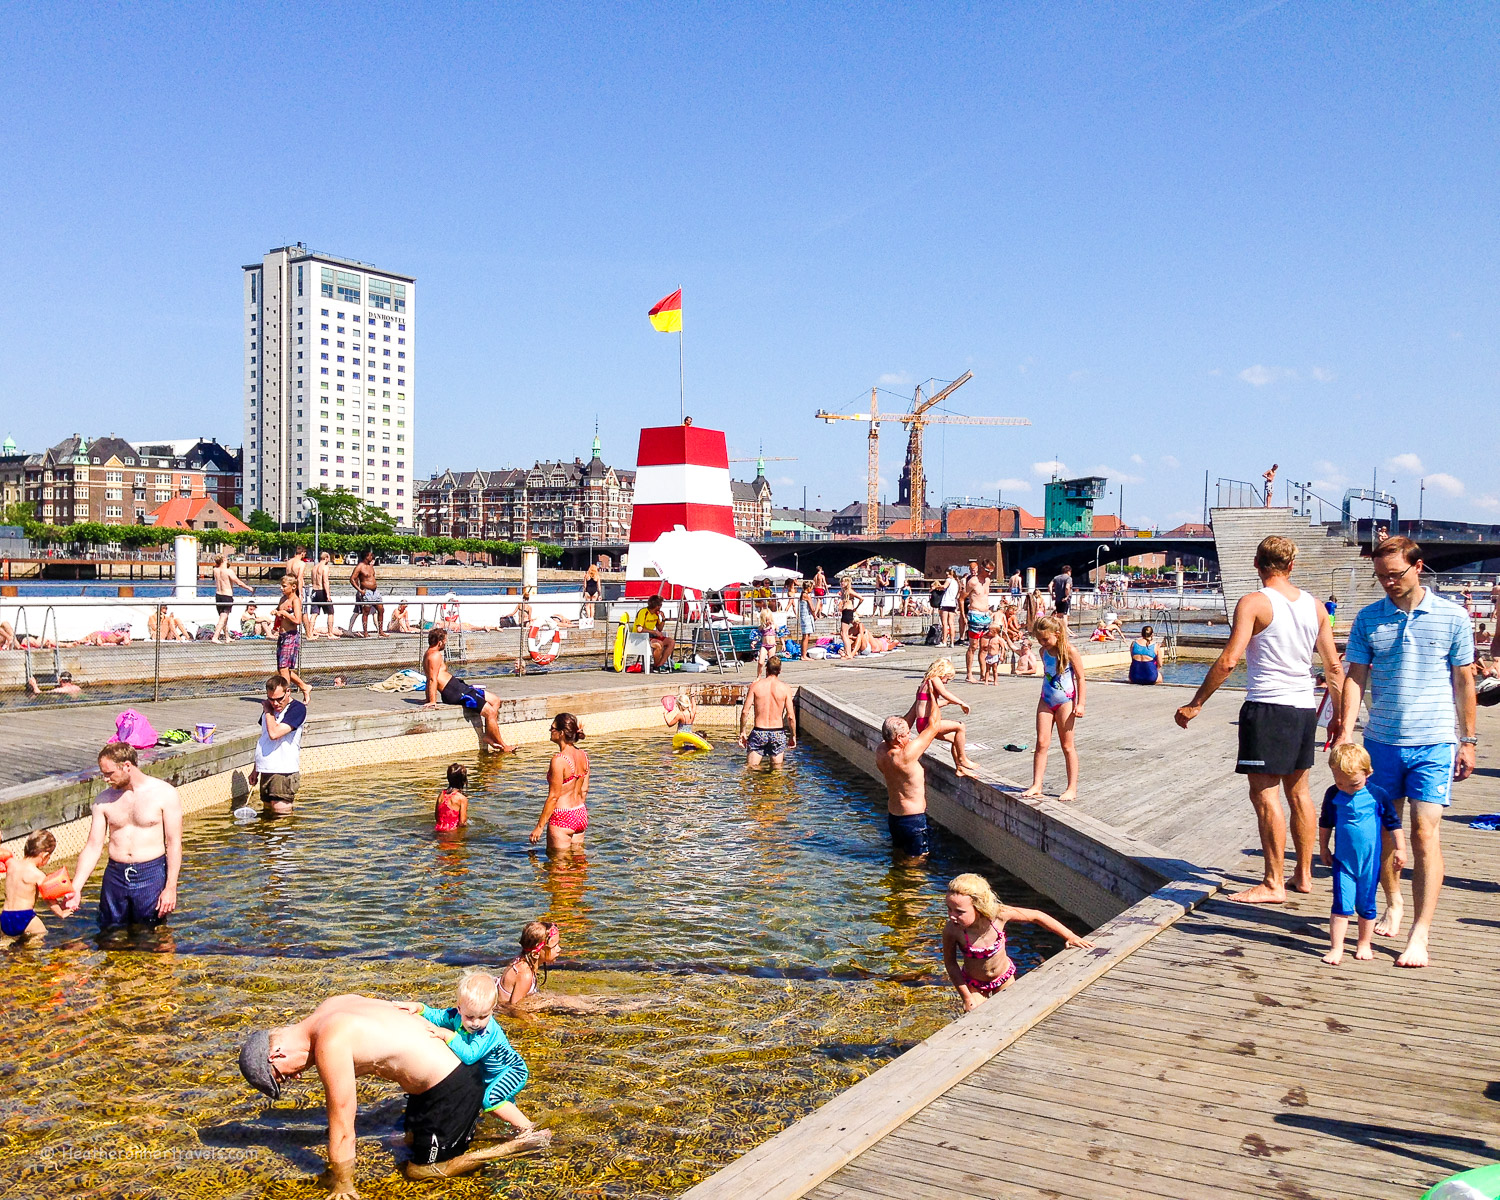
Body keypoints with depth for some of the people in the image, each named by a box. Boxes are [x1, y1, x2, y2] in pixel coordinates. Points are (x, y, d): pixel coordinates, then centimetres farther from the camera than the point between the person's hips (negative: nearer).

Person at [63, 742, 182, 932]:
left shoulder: (164, 793, -6)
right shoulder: (103, 800, 5)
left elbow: (174, 843, -6)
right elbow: (93, 846, 6)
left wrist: (170, 887, -11)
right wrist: (75, 888, -4)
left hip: (151, 875, -3)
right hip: (115, 876, 3)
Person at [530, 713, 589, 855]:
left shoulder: (559, 760, -20)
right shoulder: (583, 756, 2)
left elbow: (553, 796, -18)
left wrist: (539, 826, -11)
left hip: (562, 819, -8)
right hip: (580, 815, 8)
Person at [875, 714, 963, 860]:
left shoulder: (880, 750, -7)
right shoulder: (905, 756, -30)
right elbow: (933, 727, -22)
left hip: (893, 815, 8)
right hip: (913, 819, -8)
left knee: (899, 857, 24)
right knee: (917, 860, 7)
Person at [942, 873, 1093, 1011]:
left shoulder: (998, 914, -32)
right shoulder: (951, 930, -34)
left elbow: (1036, 916, -15)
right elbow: (950, 963, -15)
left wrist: (1070, 936, -9)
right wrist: (966, 997, -12)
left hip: (1004, 979, 2)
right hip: (974, 985, -1)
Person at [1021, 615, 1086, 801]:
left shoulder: (1070, 651, -13)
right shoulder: (1044, 651, 5)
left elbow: (1080, 678, -10)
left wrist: (1080, 703, -13)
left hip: (1065, 701, -5)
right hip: (1046, 700, 5)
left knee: (1067, 745, 2)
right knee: (1042, 743, 0)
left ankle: (1072, 788, 9)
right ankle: (1036, 785, 2)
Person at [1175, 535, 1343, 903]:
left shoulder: (1254, 603, -9)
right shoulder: (1314, 606, 8)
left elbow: (1228, 661, -16)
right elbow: (1334, 667, 10)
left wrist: (1195, 704, -11)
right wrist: (1341, 715, 19)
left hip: (1267, 706, -7)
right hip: (1305, 707, 7)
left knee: (1265, 794, -2)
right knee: (1298, 791, 17)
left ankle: (1273, 884, -1)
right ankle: (1303, 874, 25)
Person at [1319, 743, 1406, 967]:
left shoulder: (1376, 794, -9)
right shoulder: (1333, 795, -4)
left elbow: (1393, 822, 2)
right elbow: (1325, 823, 10)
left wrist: (1400, 849, 3)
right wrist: (1323, 848, 14)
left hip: (1370, 861, 0)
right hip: (1343, 860, 0)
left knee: (1366, 906, 11)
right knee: (1341, 906, -5)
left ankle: (1364, 944, 27)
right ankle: (1336, 948, 0)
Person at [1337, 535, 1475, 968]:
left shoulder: (1452, 617, 0)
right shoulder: (1368, 618, 4)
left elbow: (1463, 681, 5)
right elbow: (1356, 678, 4)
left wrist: (1468, 741, 6)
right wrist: (1345, 733, -6)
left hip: (1433, 743, -3)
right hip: (1381, 741, 3)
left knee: (1425, 833, -9)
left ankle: (1420, 934, -8)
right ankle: (1392, 904, 33)